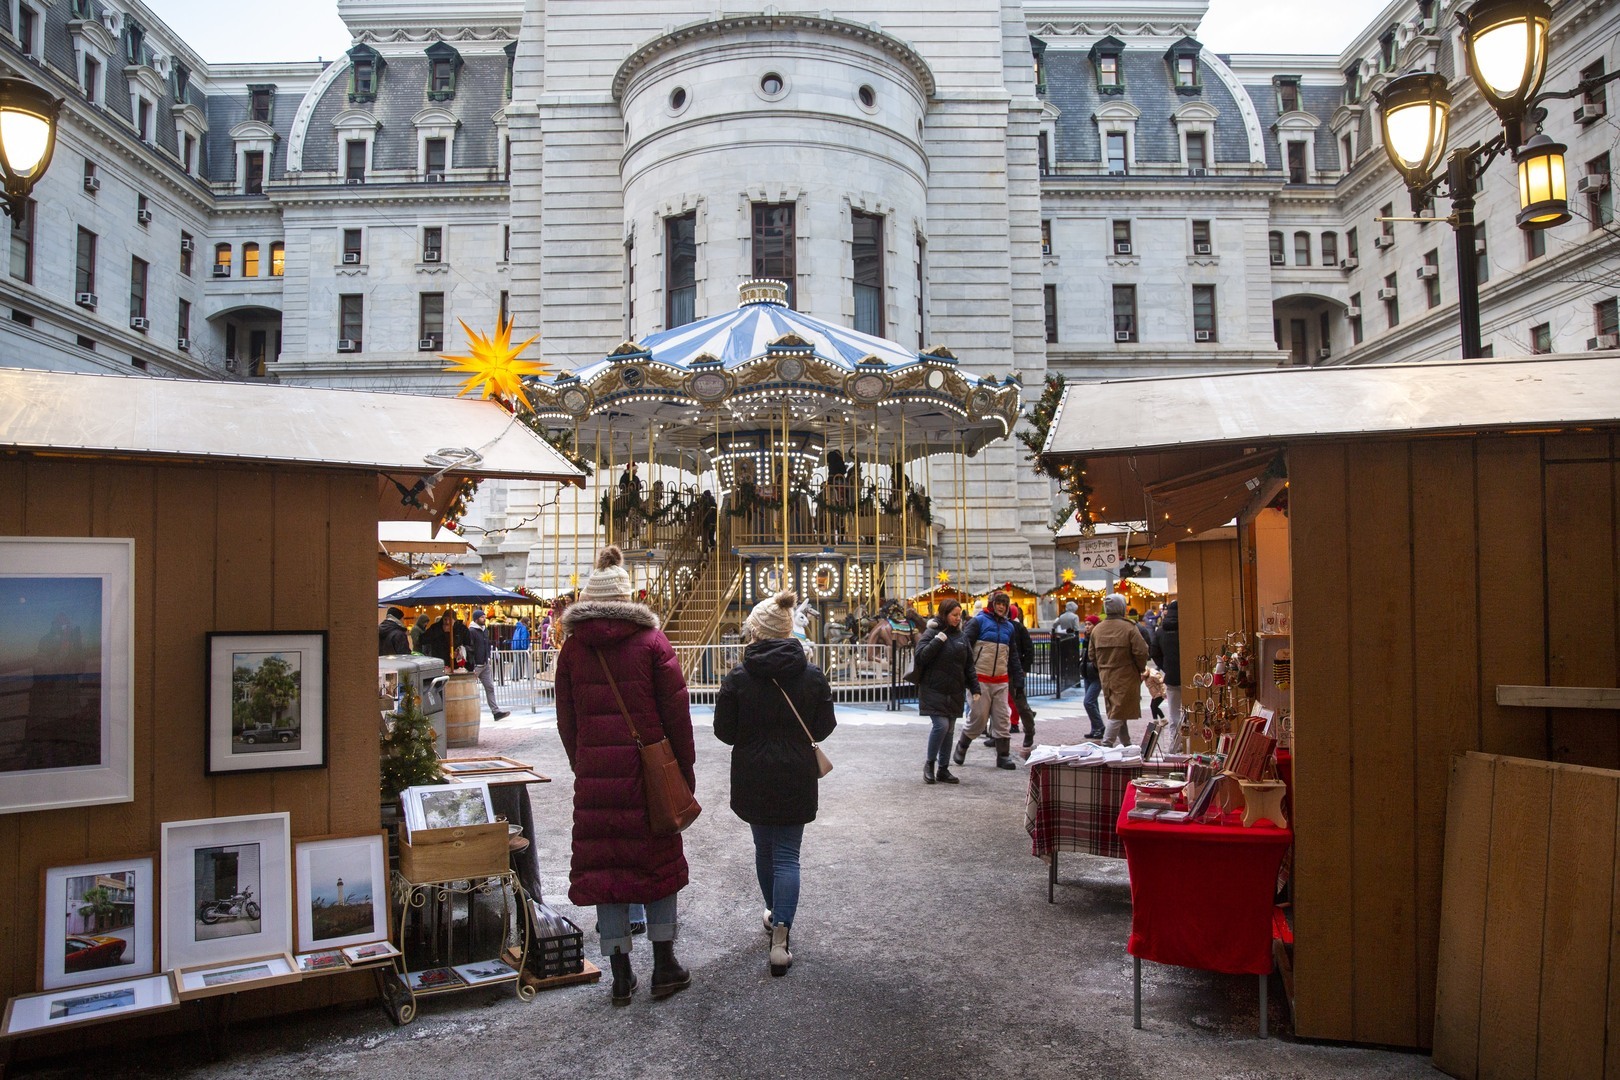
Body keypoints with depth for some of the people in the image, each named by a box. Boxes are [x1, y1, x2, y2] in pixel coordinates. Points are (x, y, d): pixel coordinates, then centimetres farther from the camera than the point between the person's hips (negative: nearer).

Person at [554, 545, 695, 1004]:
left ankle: (620, 974, 14)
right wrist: (686, 768, 3)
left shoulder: (573, 646, 3)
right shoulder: (650, 640, -4)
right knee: (659, 858, 12)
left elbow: (566, 717, 6)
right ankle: (664, 964, 17)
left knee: (605, 861, 9)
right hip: (648, 768, -1)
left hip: (595, 772, 2)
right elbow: (676, 709, -5)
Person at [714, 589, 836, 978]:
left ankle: (774, 914, 38)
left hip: (752, 779, 1)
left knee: (763, 847, 20)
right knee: (787, 854, 4)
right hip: (796, 780, 0)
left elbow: (724, 732, -6)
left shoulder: (737, 678, -12)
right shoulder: (813, 676, -8)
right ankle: (780, 935, -8)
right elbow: (824, 728, -1)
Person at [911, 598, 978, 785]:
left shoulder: (960, 636, 12)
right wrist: (938, 640, -20)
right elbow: (921, 656, -15)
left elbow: (969, 665, 14)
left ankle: (943, 770, 16)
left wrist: (974, 688, 9)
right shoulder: (932, 633, -4)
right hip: (934, 690, -5)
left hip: (955, 692, 6)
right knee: (941, 725, -15)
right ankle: (929, 763, 4)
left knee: (949, 729, 8)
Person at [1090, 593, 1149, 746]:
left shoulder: (1097, 629, 4)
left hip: (1106, 677, 6)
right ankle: (1106, 744, -11)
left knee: (1113, 710, 15)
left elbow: (1092, 656, 9)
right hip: (1126, 677, -6)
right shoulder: (1128, 628, -12)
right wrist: (1141, 668, 3)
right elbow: (1141, 652, -14)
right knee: (1118, 713, -4)